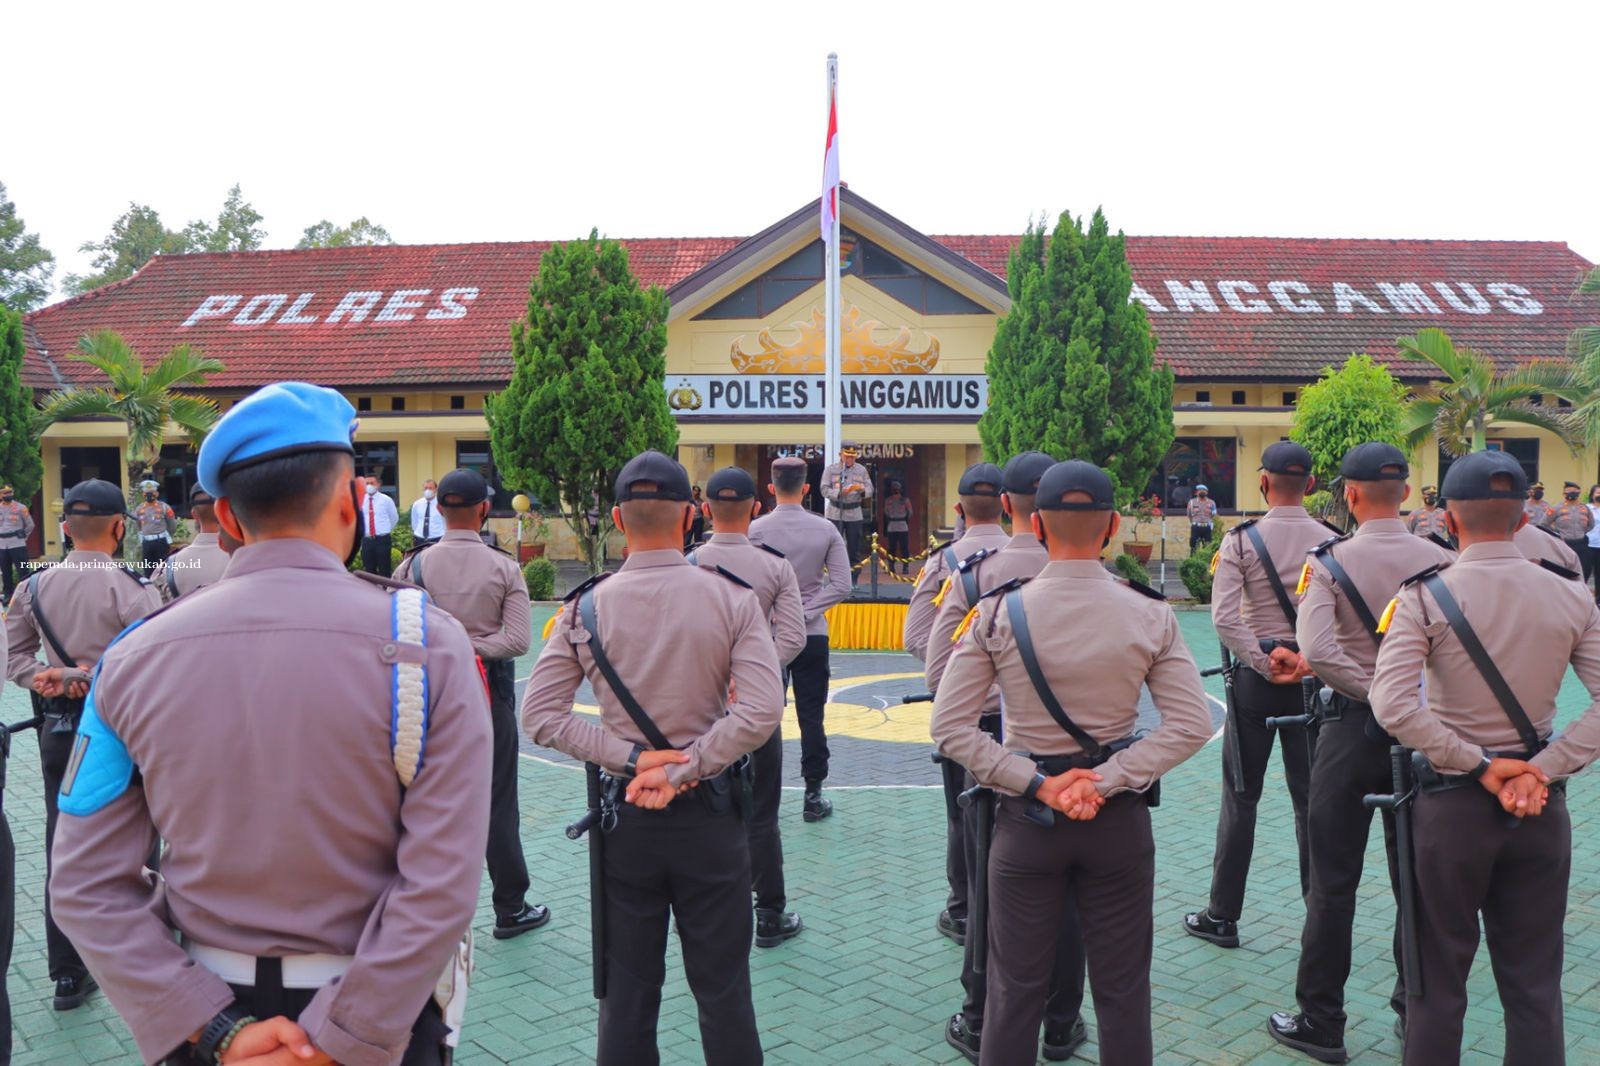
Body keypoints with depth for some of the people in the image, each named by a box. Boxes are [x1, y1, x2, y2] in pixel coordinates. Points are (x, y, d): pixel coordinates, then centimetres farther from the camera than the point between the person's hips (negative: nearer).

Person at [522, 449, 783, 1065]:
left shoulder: (586, 607, -6)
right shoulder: (732, 599, -10)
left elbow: (539, 715, -8)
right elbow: (761, 712, -18)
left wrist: (633, 759, -10)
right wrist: (683, 771, -13)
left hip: (623, 819, 1)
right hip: (709, 814, -1)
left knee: (627, 991, 15)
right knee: (723, 991, 13)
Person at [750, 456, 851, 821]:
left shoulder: (756, 529, -7)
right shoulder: (825, 530, -3)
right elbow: (841, 585, -5)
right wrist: (806, 610, -5)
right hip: (812, 635, 1)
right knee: (811, 717, 6)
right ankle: (813, 796, 10)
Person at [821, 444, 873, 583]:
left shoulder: (861, 470, 6)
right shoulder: (831, 469, 0)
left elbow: (870, 490, 3)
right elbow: (825, 490, -8)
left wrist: (862, 490, -20)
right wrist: (840, 493, -24)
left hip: (854, 514, 2)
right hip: (835, 513, -2)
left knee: (855, 550, 4)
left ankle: (853, 581, 11)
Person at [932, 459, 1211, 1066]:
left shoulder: (1000, 613, -12)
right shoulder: (1150, 614, -9)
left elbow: (950, 727, -12)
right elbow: (1192, 725, -9)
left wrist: (1037, 784, -11)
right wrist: (1107, 782, -11)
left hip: (1026, 818, -1)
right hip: (1120, 818, 1)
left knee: (1015, 989, 12)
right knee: (1123, 991, 15)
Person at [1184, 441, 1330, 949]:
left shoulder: (1242, 539, -8)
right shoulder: (1331, 540, -3)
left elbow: (1225, 617, -17)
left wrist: (1264, 663, -11)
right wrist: (1307, 660, -7)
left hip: (1255, 676, -2)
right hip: (1312, 678, 2)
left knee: (1241, 797, 7)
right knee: (1311, 798, 11)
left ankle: (1222, 915, 14)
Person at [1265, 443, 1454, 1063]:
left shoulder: (1329, 561, -12)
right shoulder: (1440, 559, -2)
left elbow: (1317, 651, -25)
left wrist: (1371, 690, -12)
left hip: (1353, 728, -3)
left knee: (1333, 883, 5)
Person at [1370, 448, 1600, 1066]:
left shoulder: (1426, 597, -13)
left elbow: (1392, 706, -23)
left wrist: (1479, 767, -14)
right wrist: (1543, 770, -9)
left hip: (1452, 800, -3)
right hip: (1540, 805, 3)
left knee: (1438, 980, 11)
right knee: (1534, 985, 16)